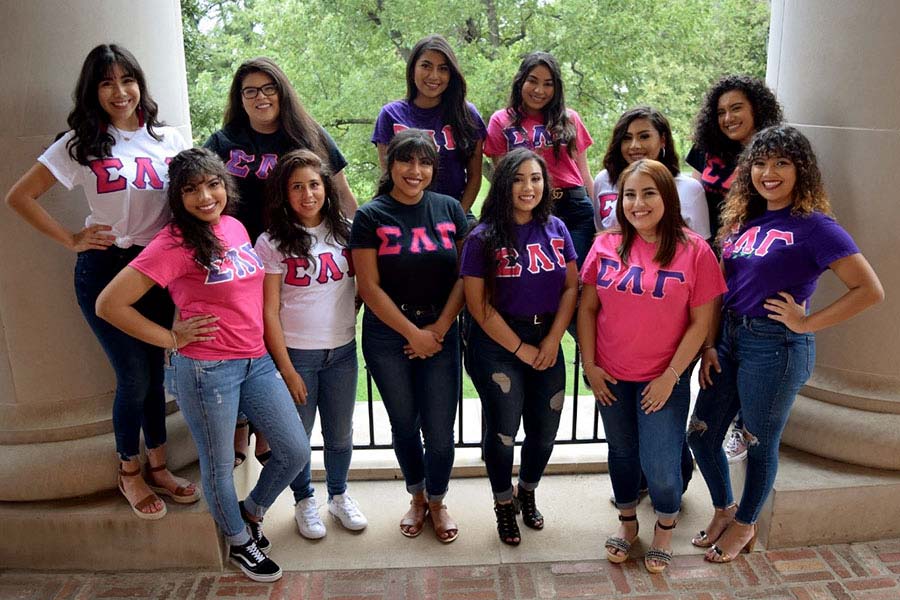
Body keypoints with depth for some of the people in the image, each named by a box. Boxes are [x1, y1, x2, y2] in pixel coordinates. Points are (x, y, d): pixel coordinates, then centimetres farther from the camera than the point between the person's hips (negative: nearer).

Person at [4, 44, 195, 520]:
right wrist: (71, 240, -6)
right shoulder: (80, 144, -4)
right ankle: (129, 473, 22)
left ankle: (158, 467, 27)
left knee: (154, 372, 12)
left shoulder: (168, 138, 5)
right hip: (105, 269, -3)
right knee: (134, 378, 0)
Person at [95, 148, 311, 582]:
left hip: (256, 360, 7)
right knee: (219, 464, 12)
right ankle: (240, 542, 38)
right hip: (205, 368, -6)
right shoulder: (174, 243, -14)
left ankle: (250, 512, 38)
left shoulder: (235, 227, 6)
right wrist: (171, 339, -11)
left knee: (296, 452, 10)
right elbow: (109, 305, -14)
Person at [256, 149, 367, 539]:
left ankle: (339, 495, 39)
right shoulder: (272, 243, -8)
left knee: (340, 434, 16)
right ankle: (304, 501, 36)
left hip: (342, 351, 3)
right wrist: (286, 368, -10)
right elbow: (269, 310, -9)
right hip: (296, 353, -3)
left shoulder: (344, 232, 1)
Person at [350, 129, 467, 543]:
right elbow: (369, 286, -9)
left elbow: (465, 275, 0)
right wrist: (412, 333, -11)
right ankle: (417, 498, 36)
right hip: (387, 336, -1)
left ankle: (437, 502, 29)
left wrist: (439, 328, -9)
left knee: (440, 428, 3)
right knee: (404, 423, 13)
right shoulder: (370, 217, -5)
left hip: (441, 333, 1)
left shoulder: (450, 210, 2)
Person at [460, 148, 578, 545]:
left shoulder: (555, 229, 2)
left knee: (544, 430, 11)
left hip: (547, 344, 4)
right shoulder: (483, 238, -10)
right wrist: (520, 349, -11)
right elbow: (477, 303, -12)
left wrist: (552, 341, -8)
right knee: (503, 430, 5)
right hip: (499, 346, -4)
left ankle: (527, 493, 40)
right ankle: (503, 504, 31)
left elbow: (572, 287, 3)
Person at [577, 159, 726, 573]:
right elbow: (587, 308, 2)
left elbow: (700, 322, -8)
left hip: (663, 378, -3)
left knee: (659, 463, 0)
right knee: (622, 451, 18)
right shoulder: (606, 246, -2)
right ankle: (627, 522, 43)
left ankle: (665, 527, 32)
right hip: (611, 376, 3)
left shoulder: (694, 251, -10)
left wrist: (671, 375, -11)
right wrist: (589, 364, -2)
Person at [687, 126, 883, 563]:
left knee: (760, 442, 10)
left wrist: (806, 323, -14)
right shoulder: (744, 221, 8)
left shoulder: (814, 226, -11)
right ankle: (723, 510, 37)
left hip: (775, 346, -6)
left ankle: (744, 525, 34)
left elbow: (870, 291, -16)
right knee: (701, 434, 12)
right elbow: (721, 290, 10)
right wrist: (710, 346, 4)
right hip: (730, 338, 7)